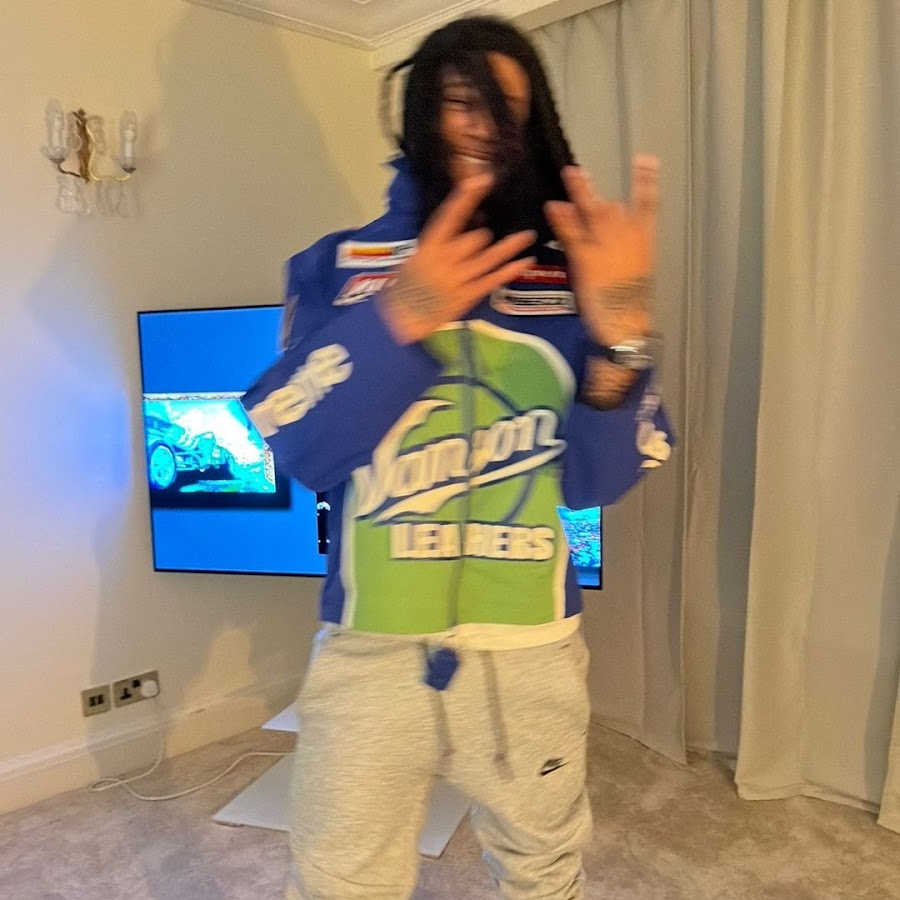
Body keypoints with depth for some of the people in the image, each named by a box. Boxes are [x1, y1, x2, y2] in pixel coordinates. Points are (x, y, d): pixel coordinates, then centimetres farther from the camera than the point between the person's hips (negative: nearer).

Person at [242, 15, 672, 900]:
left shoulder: (569, 281, 0)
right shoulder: (339, 265, -1)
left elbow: (594, 482, -7)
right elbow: (301, 451, -12)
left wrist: (622, 338, -23)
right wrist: (396, 321, -26)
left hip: (531, 654, 2)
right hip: (368, 651, -1)